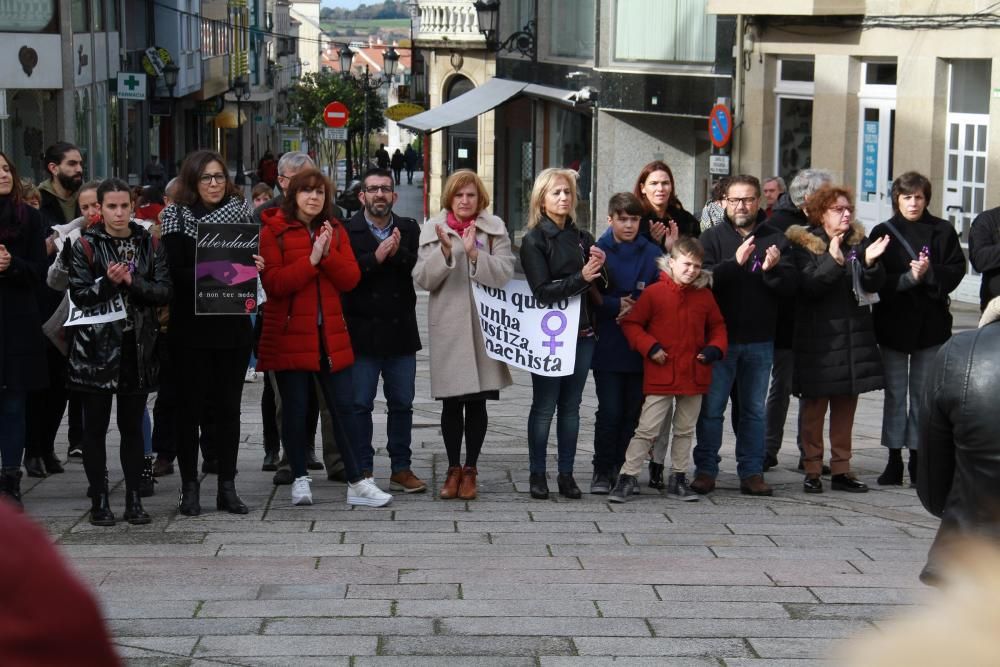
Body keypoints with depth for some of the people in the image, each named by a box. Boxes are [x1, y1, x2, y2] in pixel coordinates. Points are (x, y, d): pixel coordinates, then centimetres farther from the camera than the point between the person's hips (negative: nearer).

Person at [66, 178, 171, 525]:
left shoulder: (149, 245, 7)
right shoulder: (85, 246, 0)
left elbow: (165, 291, -1)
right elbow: (78, 294, -7)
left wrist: (132, 282, -16)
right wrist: (108, 282, -23)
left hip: (138, 345, 2)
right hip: (96, 346, -2)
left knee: (133, 425, 8)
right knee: (95, 427, 3)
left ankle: (134, 500, 14)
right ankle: (99, 501, 10)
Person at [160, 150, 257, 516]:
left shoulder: (239, 211, 8)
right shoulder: (176, 215, 0)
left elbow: (252, 261, 9)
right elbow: (176, 271, -9)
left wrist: (250, 267, -13)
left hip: (232, 324, 2)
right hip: (190, 325, -2)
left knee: (228, 406, 6)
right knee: (190, 406, 2)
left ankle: (227, 487, 12)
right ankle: (189, 488, 9)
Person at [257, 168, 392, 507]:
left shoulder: (335, 230, 11)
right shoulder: (273, 231, -2)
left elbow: (350, 279, 1)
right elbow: (273, 283, -13)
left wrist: (328, 254, -14)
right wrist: (311, 260, -18)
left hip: (331, 334, 4)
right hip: (289, 335, -3)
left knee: (344, 406, 2)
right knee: (295, 409, 3)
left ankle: (357, 483, 6)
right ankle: (300, 479, 16)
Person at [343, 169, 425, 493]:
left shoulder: (409, 229, 9)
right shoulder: (348, 231, 0)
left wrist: (398, 253, -19)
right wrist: (376, 257, -19)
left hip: (401, 331, 3)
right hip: (362, 331, -3)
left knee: (402, 403, 9)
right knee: (360, 405, 2)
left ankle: (401, 469, 17)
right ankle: (362, 472, 9)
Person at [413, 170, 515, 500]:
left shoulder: (495, 228, 5)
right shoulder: (432, 229, 5)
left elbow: (504, 274, -6)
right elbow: (423, 278, -2)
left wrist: (474, 253, -18)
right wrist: (445, 250, -16)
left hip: (483, 323, 0)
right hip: (447, 326, 0)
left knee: (477, 401, 4)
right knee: (451, 402, 3)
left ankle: (470, 470, 15)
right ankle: (453, 469, 16)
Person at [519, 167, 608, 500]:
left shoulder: (582, 238, 11)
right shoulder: (534, 240, -4)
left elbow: (601, 287, 12)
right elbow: (542, 290, -15)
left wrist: (600, 267, -9)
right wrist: (581, 278, -24)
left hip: (581, 332, 4)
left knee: (571, 406, 8)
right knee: (544, 407, 2)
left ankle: (566, 473, 14)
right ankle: (537, 473, 10)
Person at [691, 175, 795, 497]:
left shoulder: (775, 239, 6)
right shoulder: (713, 237, 1)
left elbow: (790, 286, -2)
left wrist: (772, 270, -22)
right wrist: (735, 262, -27)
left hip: (760, 340, 2)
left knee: (754, 410, 9)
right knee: (711, 408, 2)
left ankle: (752, 473, 15)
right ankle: (705, 470, 11)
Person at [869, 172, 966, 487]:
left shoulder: (942, 231, 3)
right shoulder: (883, 233, 1)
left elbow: (957, 269, -1)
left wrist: (930, 273, -18)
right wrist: (908, 278, -18)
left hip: (931, 322, 1)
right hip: (893, 322, 0)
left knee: (924, 393, 6)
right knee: (894, 393, 4)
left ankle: (917, 457, 13)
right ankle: (894, 459, 10)